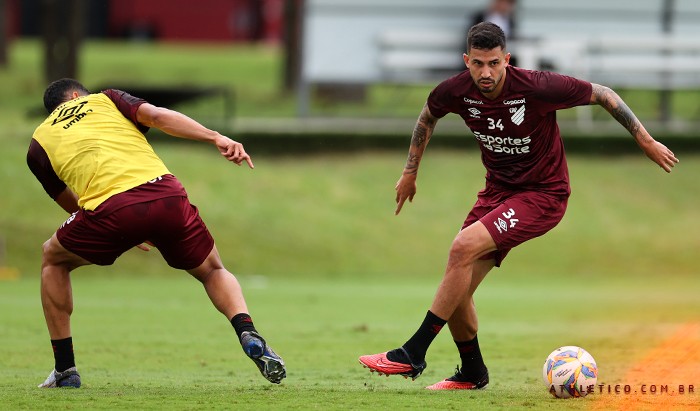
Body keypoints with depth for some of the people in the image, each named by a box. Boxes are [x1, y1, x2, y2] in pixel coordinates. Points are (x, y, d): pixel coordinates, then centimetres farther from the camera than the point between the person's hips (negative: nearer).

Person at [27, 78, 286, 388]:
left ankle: (65, 370, 25)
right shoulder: (105, 100, 26)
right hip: (166, 195, 1)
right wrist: (217, 138, -2)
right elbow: (156, 116, 7)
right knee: (213, 271, 26)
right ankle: (248, 333, -4)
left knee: (53, 259, 30)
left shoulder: (39, 144, 26)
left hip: (111, 209, -1)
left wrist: (127, 232, 43)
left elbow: (71, 205, 33)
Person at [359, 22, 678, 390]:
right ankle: (472, 372, 25)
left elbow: (603, 95, -12)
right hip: (498, 190, 6)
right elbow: (427, 116, 14)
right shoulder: (456, 92, -11)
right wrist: (410, 172, 18)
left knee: (463, 247, -25)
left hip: (543, 194, -6)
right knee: (457, 292, -2)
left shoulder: (537, 87, -25)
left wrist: (647, 142, -7)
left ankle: (412, 355, -20)